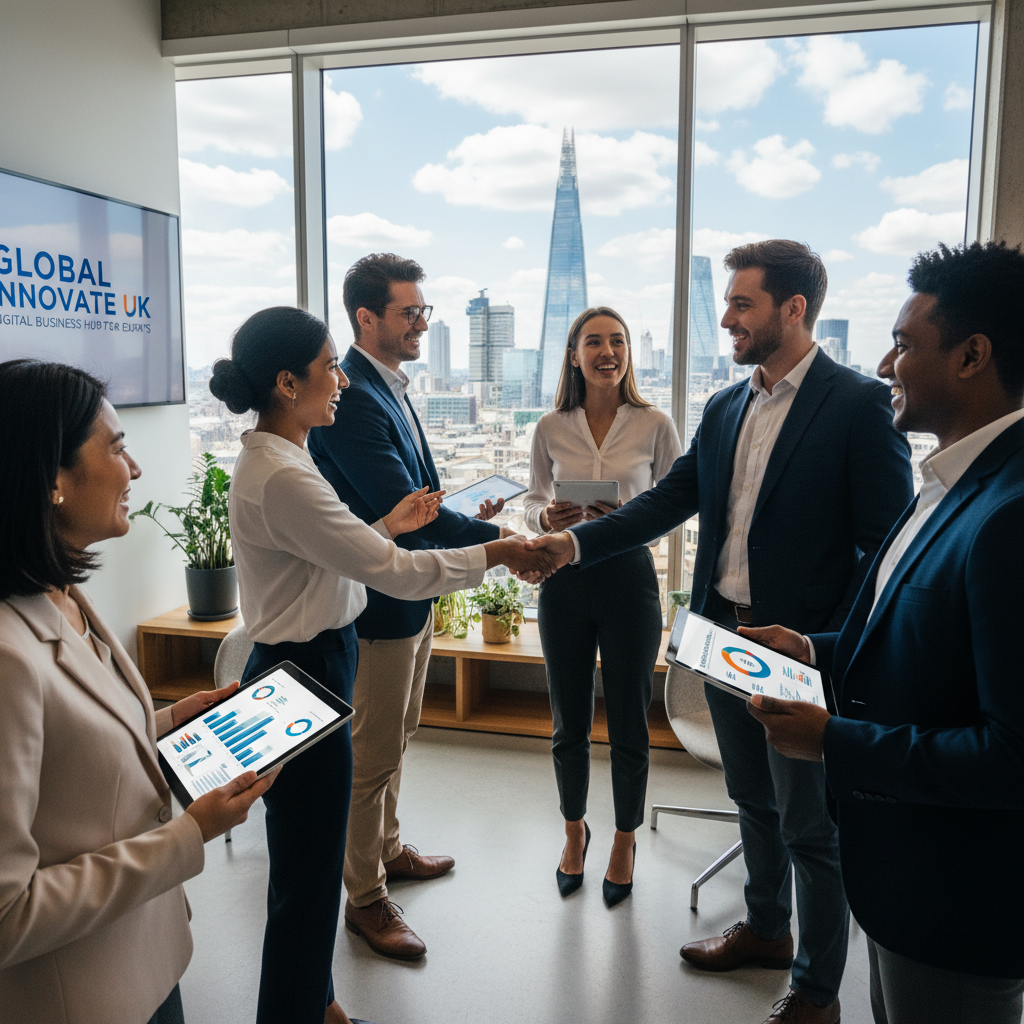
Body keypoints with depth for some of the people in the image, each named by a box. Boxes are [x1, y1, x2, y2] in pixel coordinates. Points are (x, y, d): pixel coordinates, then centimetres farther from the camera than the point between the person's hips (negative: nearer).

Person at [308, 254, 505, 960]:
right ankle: (365, 897, 23)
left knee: (396, 736, 24)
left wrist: (468, 517, -1)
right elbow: (400, 504, -30)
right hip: (378, 603, -10)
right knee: (373, 754, 5)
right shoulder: (351, 398, -23)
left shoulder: (390, 390, 10)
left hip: (411, 594, 10)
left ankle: (387, 849, 44)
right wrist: (495, 538, -26)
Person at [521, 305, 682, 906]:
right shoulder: (551, 428, 1)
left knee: (629, 723, 9)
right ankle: (575, 831, 39)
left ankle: (625, 841, 33)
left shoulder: (655, 425, -4)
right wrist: (546, 517, -13)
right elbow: (533, 501, 9)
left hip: (629, 578, -2)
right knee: (569, 723, 15)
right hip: (564, 579, 2)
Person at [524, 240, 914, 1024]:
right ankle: (767, 930, 45)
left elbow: (886, 542, -14)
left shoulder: (859, 405, -13)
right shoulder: (724, 409, 8)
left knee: (811, 827, 9)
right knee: (754, 799, 23)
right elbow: (667, 502, 6)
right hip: (725, 636, 7)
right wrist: (575, 542, -5)